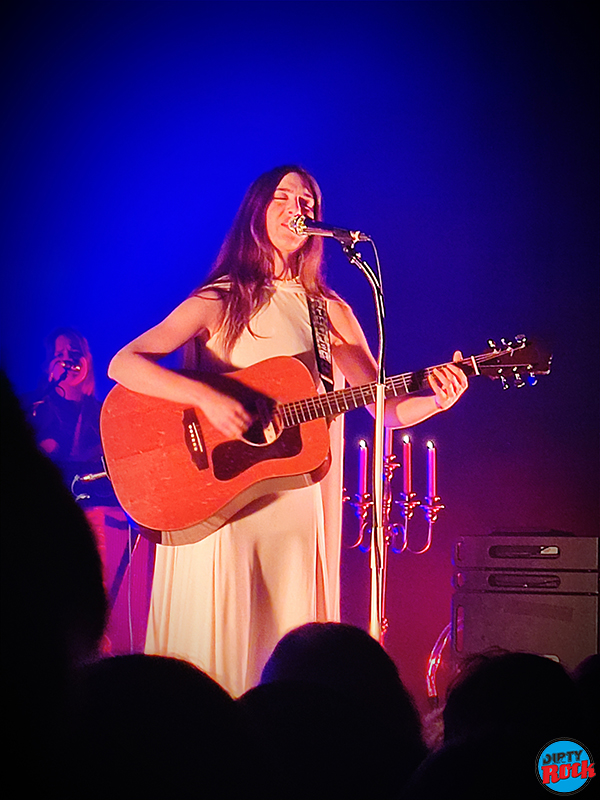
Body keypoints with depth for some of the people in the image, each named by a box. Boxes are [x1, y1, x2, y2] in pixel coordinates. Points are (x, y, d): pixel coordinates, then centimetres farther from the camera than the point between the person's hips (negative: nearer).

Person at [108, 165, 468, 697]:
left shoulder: (332, 312, 11)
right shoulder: (221, 302, -1)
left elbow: (388, 410, 9)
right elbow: (123, 364, -12)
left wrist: (437, 400, -12)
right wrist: (206, 397, -25)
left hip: (300, 509, 4)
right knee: (216, 657, -4)